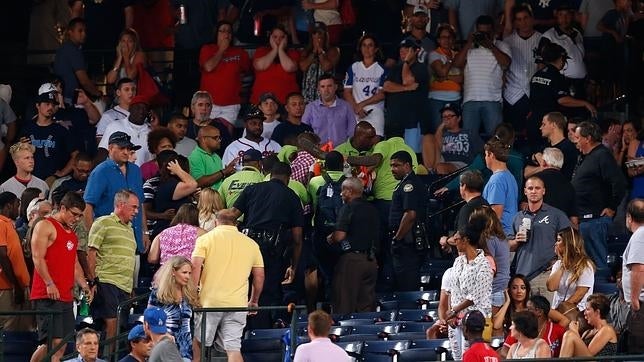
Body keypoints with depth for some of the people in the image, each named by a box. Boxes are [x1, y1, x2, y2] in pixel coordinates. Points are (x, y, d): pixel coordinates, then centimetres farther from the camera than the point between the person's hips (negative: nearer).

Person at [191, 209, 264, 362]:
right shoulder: (251, 243, 11)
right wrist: (254, 302, 25)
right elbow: (259, 276, 14)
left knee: (198, 343, 14)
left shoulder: (206, 239, 3)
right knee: (233, 348, -1)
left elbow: (195, 267, -8)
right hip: (238, 304, 2)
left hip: (210, 301, -2)